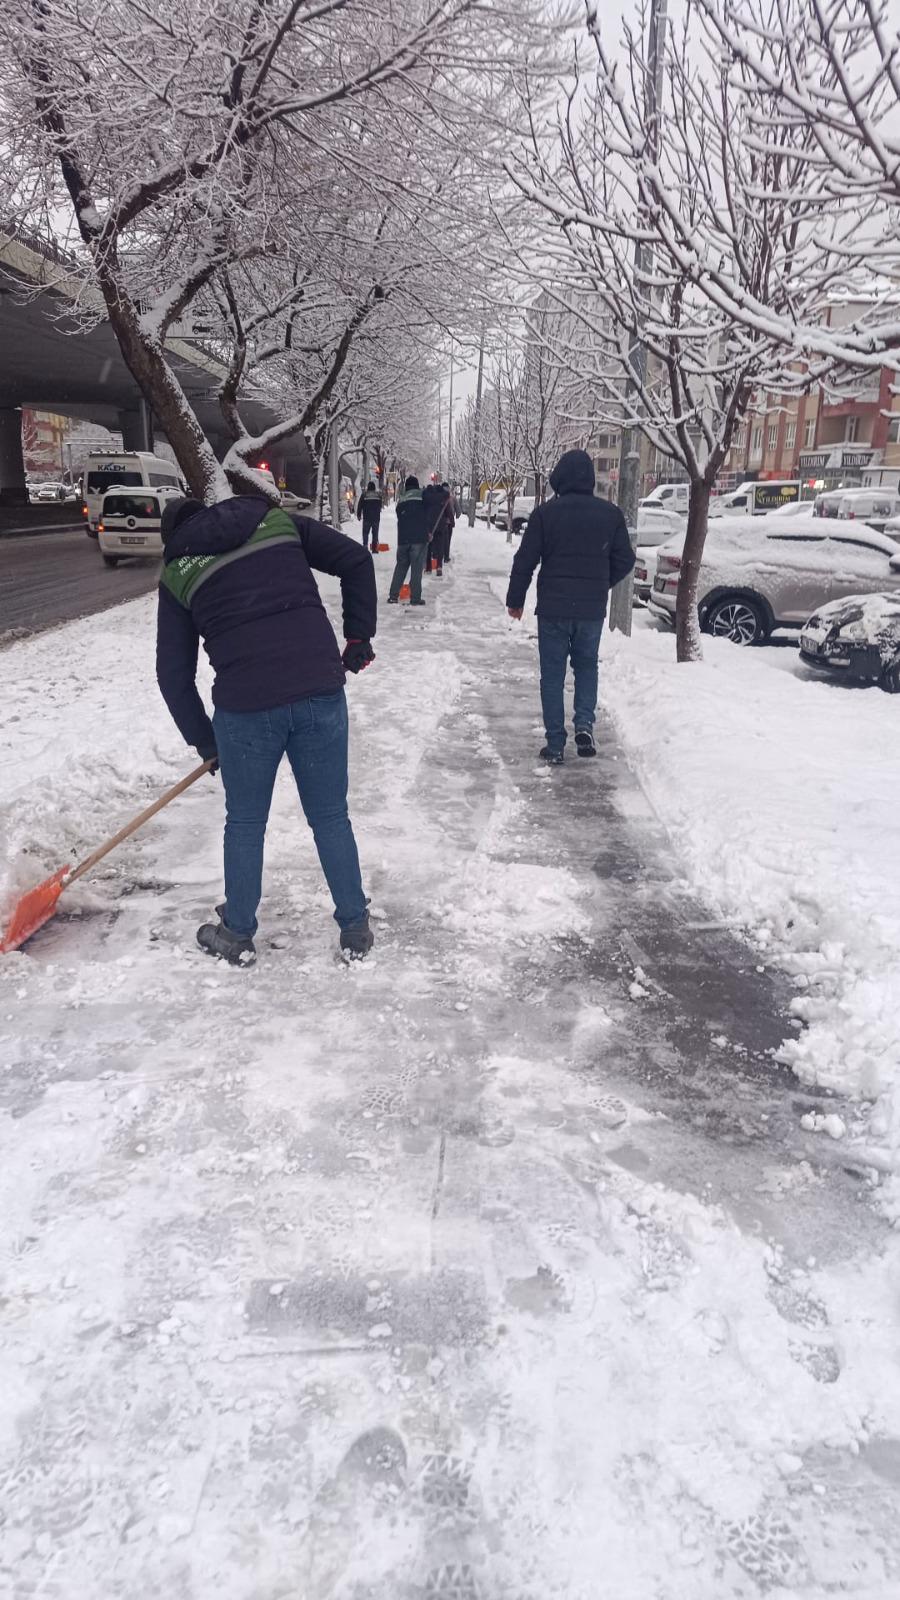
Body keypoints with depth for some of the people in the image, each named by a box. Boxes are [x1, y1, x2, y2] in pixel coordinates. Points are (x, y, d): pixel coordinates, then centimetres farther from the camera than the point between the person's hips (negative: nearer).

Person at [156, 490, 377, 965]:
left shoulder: (177, 572, 14)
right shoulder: (278, 522, 16)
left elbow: (173, 673, 12)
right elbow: (356, 560, 8)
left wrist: (204, 742, 21)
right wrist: (359, 637, 14)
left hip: (244, 707, -1)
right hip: (320, 691, 1)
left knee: (245, 824, 18)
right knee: (331, 817, 15)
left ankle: (237, 935, 34)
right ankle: (356, 930, 26)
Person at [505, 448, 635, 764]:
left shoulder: (545, 513, -8)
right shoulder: (611, 514, 0)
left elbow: (525, 561, -6)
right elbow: (624, 560, 7)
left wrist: (515, 600, 7)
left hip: (553, 608, -2)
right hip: (592, 609, 2)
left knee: (553, 674, 8)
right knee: (586, 666, 20)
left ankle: (555, 744, 8)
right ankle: (584, 724, 0)